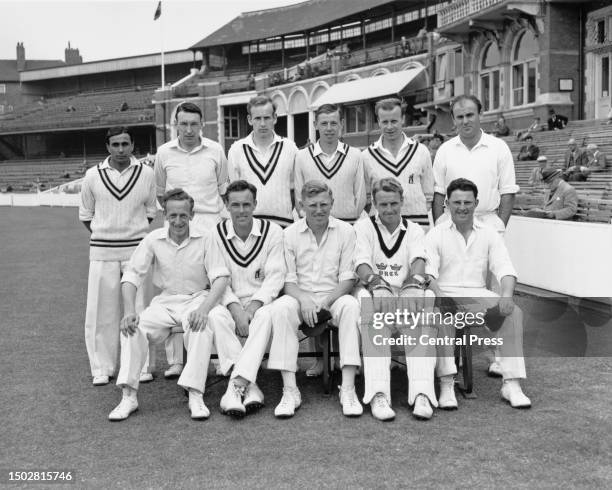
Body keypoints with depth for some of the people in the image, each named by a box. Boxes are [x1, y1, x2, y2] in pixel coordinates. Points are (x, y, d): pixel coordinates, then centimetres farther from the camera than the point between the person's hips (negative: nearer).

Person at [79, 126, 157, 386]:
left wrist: (134, 231, 7)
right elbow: (85, 215, 12)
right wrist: (104, 235, 6)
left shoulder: (146, 173, 2)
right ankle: (102, 367, 12)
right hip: (102, 251, 0)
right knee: (102, 309, 1)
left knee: (139, 308, 2)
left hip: (137, 248, 0)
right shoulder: (93, 175, 2)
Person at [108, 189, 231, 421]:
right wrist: (129, 311, -19)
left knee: (202, 328, -35)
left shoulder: (205, 239, -6)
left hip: (197, 298, -2)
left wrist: (204, 308, -29)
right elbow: (131, 276, -2)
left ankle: (195, 395, -34)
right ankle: (128, 396, -19)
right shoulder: (153, 239, -1)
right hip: (166, 301, 2)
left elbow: (220, 277, -12)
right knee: (132, 327, -23)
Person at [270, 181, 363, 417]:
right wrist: (303, 299, -20)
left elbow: (347, 278, 0)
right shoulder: (290, 233, 5)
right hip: (301, 296, 1)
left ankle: (348, 389, -32)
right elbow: (288, 280, 2)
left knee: (351, 305, -34)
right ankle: (289, 390, -30)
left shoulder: (345, 231, 4)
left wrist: (326, 301, -18)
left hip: (334, 296, 0)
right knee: (280, 307, -32)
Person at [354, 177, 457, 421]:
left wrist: (415, 282, -26)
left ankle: (422, 394, -39)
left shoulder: (414, 230, 18)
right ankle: (378, 395, -43)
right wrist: (375, 280, -27)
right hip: (377, 291, -1)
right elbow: (361, 263, -3)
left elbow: (419, 259, -3)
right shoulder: (363, 227, 13)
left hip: (408, 291, 2)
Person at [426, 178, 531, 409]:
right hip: (445, 293, -2)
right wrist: (440, 296, -25)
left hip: (477, 294, 2)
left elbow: (505, 269, 4)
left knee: (513, 312, -24)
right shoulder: (436, 234, 7)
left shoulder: (489, 234, 14)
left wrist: (507, 294, -17)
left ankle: (511, 383, -23)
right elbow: (427, 272, -6)